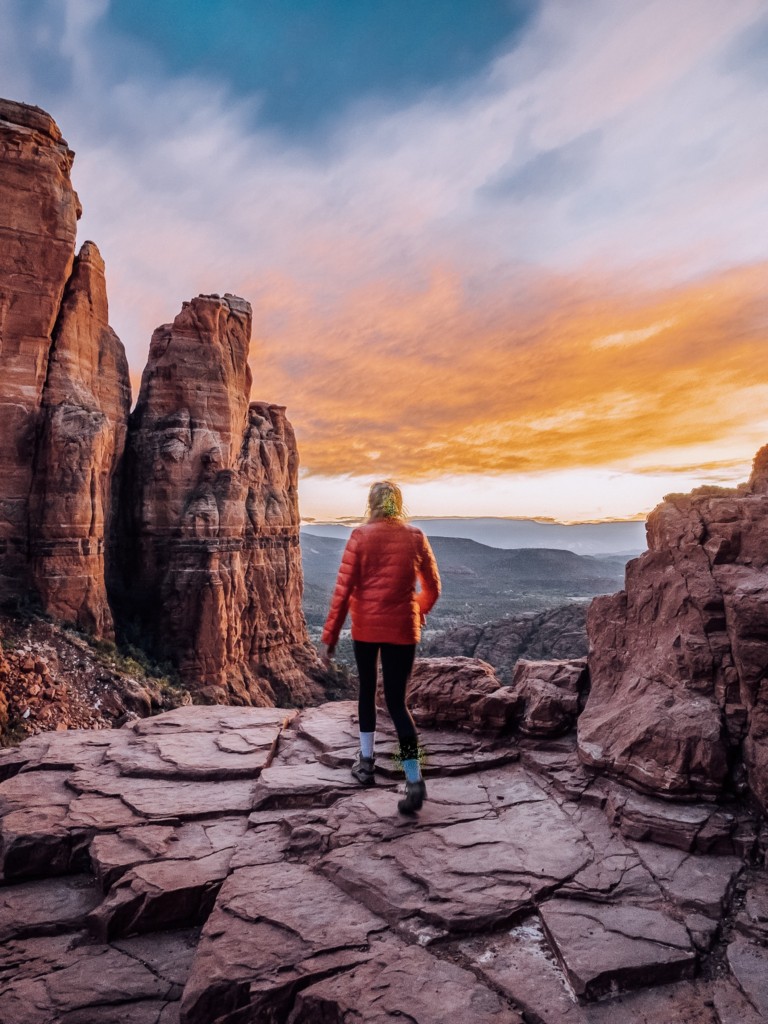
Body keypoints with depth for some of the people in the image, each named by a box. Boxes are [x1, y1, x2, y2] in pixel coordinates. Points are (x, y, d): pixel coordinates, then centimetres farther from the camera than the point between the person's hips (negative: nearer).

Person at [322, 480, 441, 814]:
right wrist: (418, 613, 28)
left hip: (365, 626, 0)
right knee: (397, 701, 5)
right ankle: (414, 779, -5)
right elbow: (432, 587, 8)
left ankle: (366, 761, 29)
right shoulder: (415, 537, -1)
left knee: (366, 690, 21)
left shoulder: (360, 536, -6)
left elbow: (344, 587, -8)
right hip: (402, 628, 1)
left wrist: (331, 634, -2)